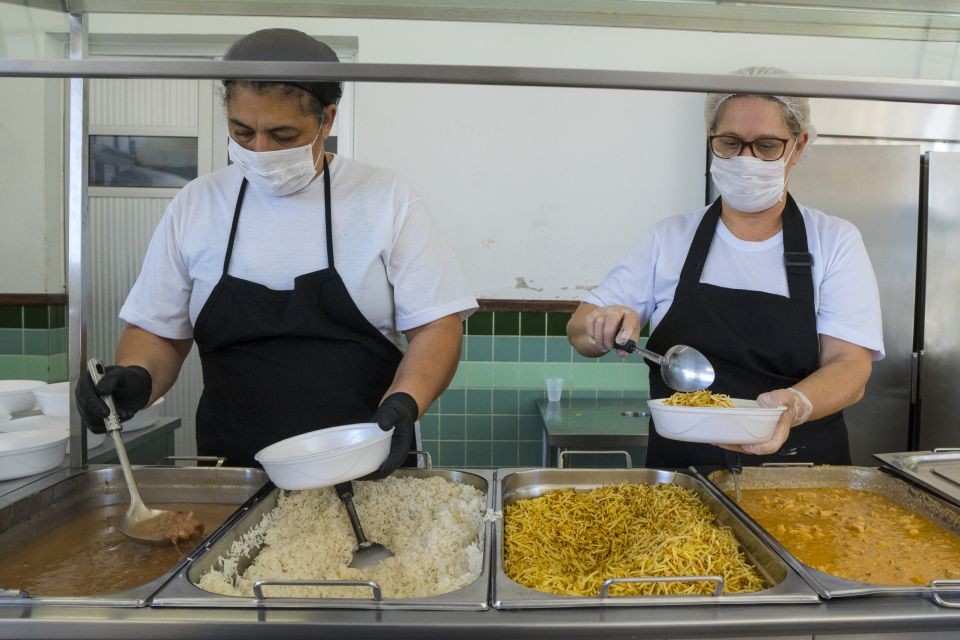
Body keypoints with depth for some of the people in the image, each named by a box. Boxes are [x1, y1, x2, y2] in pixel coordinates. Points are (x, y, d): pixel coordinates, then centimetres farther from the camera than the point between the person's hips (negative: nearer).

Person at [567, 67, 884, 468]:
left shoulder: (835, 242, 2)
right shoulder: (670, 239, 5)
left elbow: (850, 365, -6)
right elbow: (580, 332, 5)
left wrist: (794, 405, -26)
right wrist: (603, 327, -17)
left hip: (799, 473, -1)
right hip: (680, 467, 2)